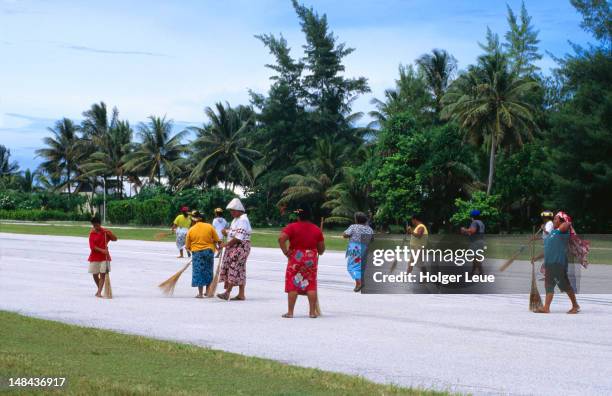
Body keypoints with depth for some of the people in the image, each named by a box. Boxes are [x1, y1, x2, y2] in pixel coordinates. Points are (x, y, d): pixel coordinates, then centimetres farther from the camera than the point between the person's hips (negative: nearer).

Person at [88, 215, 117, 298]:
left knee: (103, 274, -8)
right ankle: (99, 289, 29)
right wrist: (102, 250, -25)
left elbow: (115, 239, -2)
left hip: (104, 257, 0)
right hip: (94, 256, 0)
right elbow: (92, 246, -12)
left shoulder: (105, 232, 0)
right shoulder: (92, 233, -4)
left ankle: (99, 292, -8)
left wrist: (110, 234, -21)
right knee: (95, 275, 7)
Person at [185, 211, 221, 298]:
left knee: (199, 272, 4)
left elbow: (187, 246, 2)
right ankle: (208, 291, 22)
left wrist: (191, 250, 22)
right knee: (208, 271, 16)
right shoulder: (209, 227, -2)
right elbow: (217, 240, 0)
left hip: (197, 252, -2)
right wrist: (218, 246, 20)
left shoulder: (191, 230, -4)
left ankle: (200, 293, 1)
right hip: (209, 251, 2)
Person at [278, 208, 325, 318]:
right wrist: (318, 253, 29)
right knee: (311, 285, 7)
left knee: (293, 285, 1)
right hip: (311, 259, 3)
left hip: (296, 258, -3)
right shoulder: (316, 229, 5)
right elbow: (321, 248, 9)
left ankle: (290, 312, 0)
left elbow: (281, 238, -21)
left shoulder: (292, 227, -6)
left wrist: (285, 252, -12)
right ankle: (312, 311, 6)